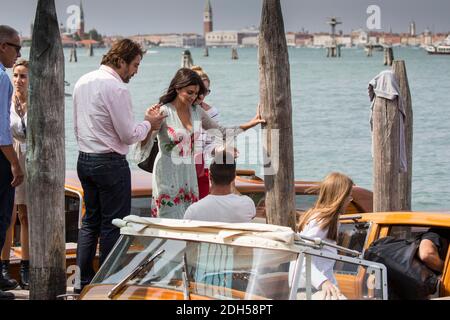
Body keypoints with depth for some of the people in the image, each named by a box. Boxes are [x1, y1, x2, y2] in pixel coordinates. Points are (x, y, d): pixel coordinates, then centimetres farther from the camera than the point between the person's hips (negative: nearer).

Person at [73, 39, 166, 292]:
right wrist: (149, 123, 1)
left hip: (84, 160, 9)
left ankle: (83, 279, 18)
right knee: (113, 224, 0)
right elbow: (129, 134, -16)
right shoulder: (116, 88, -17)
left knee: (91, 220, 16)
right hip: (111, 163, -8)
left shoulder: (83, 82, 10)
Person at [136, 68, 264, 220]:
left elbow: (220, 132, 19)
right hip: (168, 177, -6)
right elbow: (144, 147, -15)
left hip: (189, 175, 6)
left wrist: (249, 125, 13)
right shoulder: (163, 112, -12)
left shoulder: (196, 111, 7)